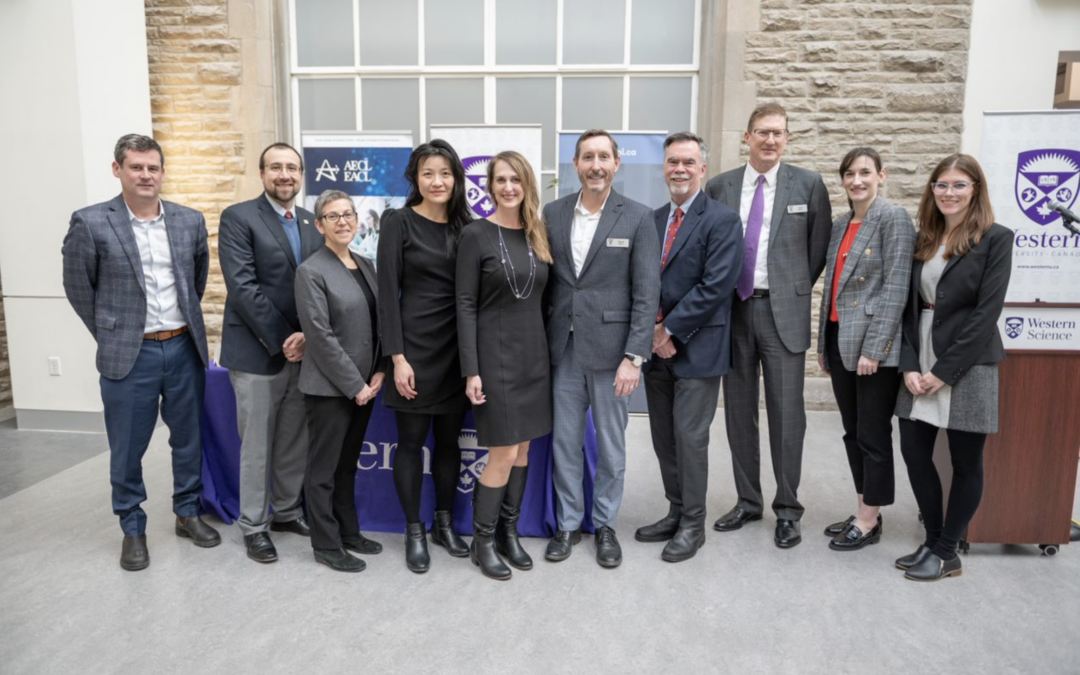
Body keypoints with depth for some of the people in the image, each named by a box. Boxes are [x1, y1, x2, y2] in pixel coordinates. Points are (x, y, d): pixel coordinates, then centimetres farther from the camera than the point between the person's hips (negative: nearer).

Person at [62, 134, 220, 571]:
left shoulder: (191, 220, 3)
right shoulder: (90, 223, -8)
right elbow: (78, 287, 0)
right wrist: (110, 336, 3)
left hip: (185, 349, 3)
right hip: (130, 355, -3)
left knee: (188, 440, 14)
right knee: (127, 449, 8)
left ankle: (188, 513, 32)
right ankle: (132, 529, 26)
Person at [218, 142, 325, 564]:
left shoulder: (312, 224, 11)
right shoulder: (238, 218, -6)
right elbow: (243, 287, -15)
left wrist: (307, 335, -10)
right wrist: (280, 339, -17)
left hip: (303, 350, 5)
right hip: (257, 352, -5)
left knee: (296, 442, 14)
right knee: (256, 445, 6)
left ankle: (287, 511, 31)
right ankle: (253, 525, 21)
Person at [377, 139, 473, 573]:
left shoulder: (465, 224, 8)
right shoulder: (399, 222, -5)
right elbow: (387, 292, -8)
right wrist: (398, 358, -14)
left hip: (457, 347, 4)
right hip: (416, 345, -4)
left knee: (449, 439, 13)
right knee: (411, 440, 6)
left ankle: (444, 524, 29)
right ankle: (414, 532, 22)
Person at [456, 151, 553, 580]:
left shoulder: (538, 236, 8)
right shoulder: (476, 235, -7)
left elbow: (542, 299, 12)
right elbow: (465, 305, -10)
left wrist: (549, 353, 8)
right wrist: (471, 370, -14)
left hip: (534, 355, 6)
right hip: (496, 356, -5)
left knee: (523, 450, 12)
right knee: (503, 454, -3)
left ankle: (508, 532, 27)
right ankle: (482, 541, 16)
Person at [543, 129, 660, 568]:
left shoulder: (637, 218, -4)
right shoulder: (553, 214, 5)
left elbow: (646, 293, -8)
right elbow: (544, 282, 8)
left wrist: (634, 357, -13)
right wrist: (541, 344, 3)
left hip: (610, 350, -2)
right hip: (563, 349, 3)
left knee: (611, 444, 10)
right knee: (565, 442, 11)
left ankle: (605, 525, 28)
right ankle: (568, 523, 28)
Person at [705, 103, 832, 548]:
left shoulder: (808, 185, 2)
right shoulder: (719, 187, 7)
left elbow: (819, 248, 7)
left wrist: (796, 292, 7)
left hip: (783, 312, -2)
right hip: (733, 310, 3)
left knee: (786, 413, 0)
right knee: (739, 411, 10)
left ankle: (787, 510, 14)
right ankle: (748, 501, 24)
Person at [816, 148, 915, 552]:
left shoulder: (894, 219, -7)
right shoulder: (841, 224, 14)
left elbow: (895, 289, -13)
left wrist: (874, 349, -17)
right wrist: (823, 343, 14)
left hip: (873, 346, -7)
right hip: (839, 342, 7)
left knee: (872, 435, 2)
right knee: (852, 433, 14)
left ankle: (869, 522, 14)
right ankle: (864, 512, 26)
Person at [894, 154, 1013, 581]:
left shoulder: (995, 238, -5)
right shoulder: (923, 241, 11)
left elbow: (987, 312, -12)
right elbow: (909, 306, 7)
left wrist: (943, 371, -14)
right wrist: (909, 365, -5)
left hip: (966, 366, -5)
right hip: (921, 365, 5)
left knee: (966, 462, 5)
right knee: (914, 452, 7)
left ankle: (946, 553, 19)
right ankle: (932, 541, 24)